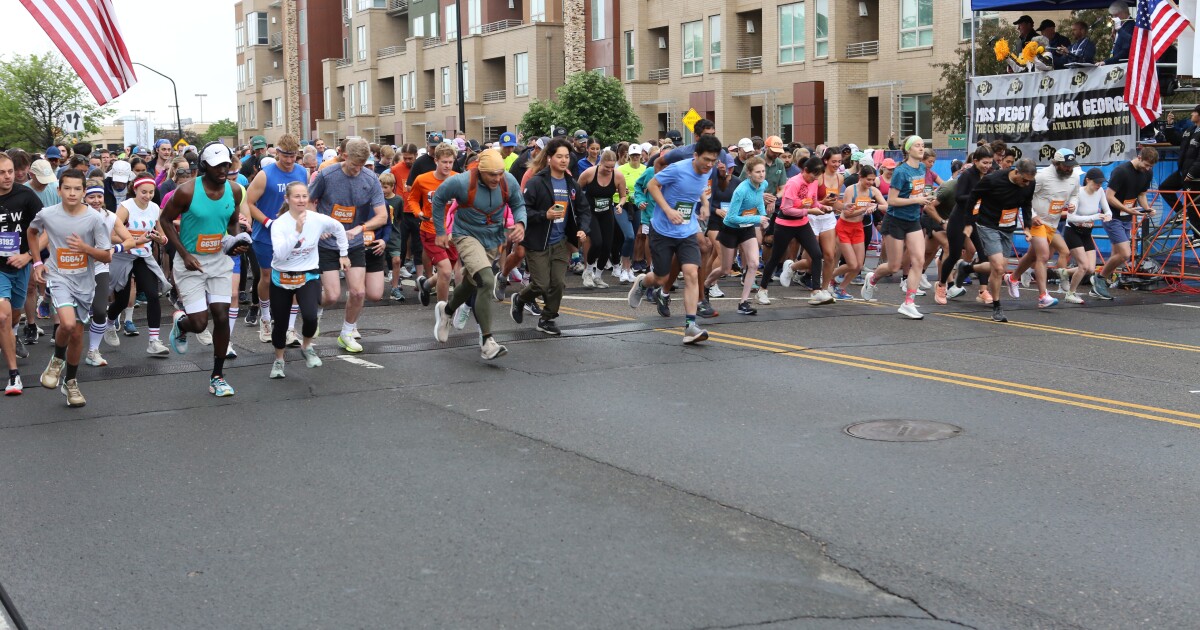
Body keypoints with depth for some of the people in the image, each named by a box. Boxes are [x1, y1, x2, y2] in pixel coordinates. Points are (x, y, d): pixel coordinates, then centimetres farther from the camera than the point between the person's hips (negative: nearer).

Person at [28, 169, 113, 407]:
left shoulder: (94, 219, -10)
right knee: (68, 323, -26)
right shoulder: (47, 214, -8)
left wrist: (85, 248, -24)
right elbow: (32, 232, 16)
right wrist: (37, 262, 9)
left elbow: (107, 256, -6)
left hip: (84, 282, 2)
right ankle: (57, 359, 5)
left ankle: (71, 382, 30)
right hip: (58, 277, -1)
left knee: (77, 334, 9)